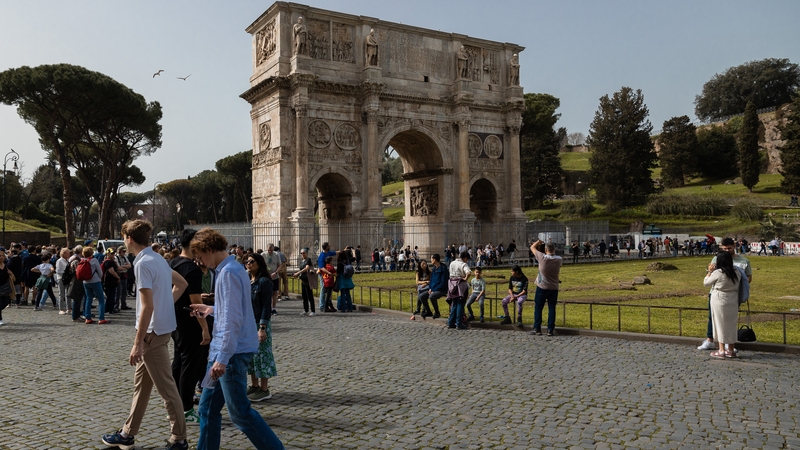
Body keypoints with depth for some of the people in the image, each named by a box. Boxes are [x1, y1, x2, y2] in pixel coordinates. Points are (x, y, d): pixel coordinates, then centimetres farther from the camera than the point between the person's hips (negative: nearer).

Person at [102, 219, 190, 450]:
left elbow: (147, 306, -24)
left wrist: (137, 343, -21)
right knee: (141, 382, 18)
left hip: (153, 331, -10)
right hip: (160, 326, 10)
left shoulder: (143, 263, -19)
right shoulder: (157, 259, 10)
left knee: (165, 386, -1)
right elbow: (181, 283, 22)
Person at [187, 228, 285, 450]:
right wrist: (212, 309, 18)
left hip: (232, 352, -10)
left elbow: (233, 320, -23)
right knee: (208, 407, 15)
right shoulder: (232, 269, 13)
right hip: (223, 350, 10)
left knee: (240, 411, -1)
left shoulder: (229, 273, -17)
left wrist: (223, 358, -23)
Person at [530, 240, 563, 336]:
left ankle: (537, 329, 8)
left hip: (542, 287, -2)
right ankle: (550, 330, 6)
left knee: (538, 308, 7)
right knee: (552, 308, 7)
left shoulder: (542, 258, -16)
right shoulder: (558, 259, -7)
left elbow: (532, 247, -1)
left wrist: (538, 242, 16)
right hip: (554, 288, 2)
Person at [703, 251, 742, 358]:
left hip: (719, 301, -5)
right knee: (731, 325, 13)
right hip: (733, 302, 5)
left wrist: (709, 271, 7)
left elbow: (706, 283, -4)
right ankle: (730, 350, 20)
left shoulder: (717, 273, -17)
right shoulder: (737, 272, -1)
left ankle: (721, 350, 6)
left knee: (721, 324, 3)